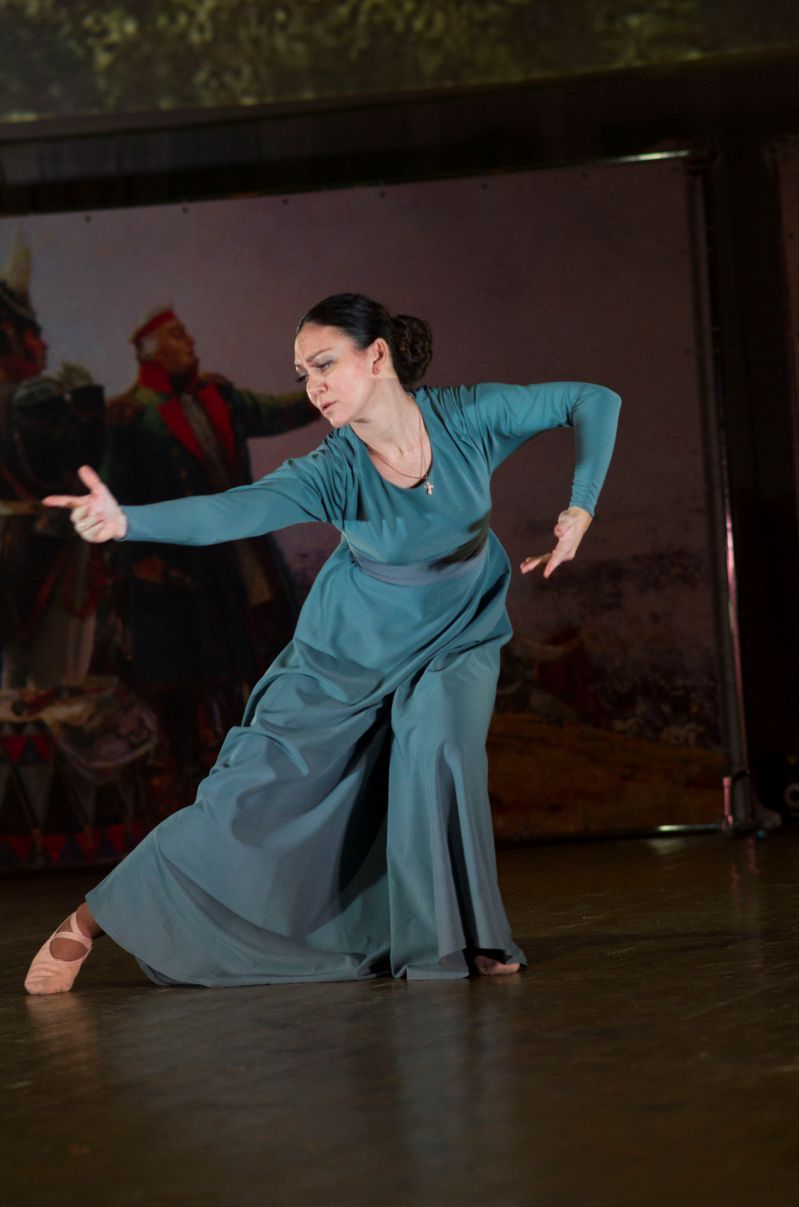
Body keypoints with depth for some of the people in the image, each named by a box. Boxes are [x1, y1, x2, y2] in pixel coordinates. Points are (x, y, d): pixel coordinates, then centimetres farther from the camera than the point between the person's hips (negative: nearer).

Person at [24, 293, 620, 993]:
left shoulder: (469, 418, -23)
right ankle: (92, 920, 6)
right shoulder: (334, 472, -27)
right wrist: (125, 520, -62)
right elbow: (236, 510, -45)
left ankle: (454, 941, -10)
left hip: (457, 637, 1)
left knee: (438, 748, -28)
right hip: (352, 645, -1)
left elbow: (595, 403, -12)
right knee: (254, 793, -4)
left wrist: (580, 509, -23)